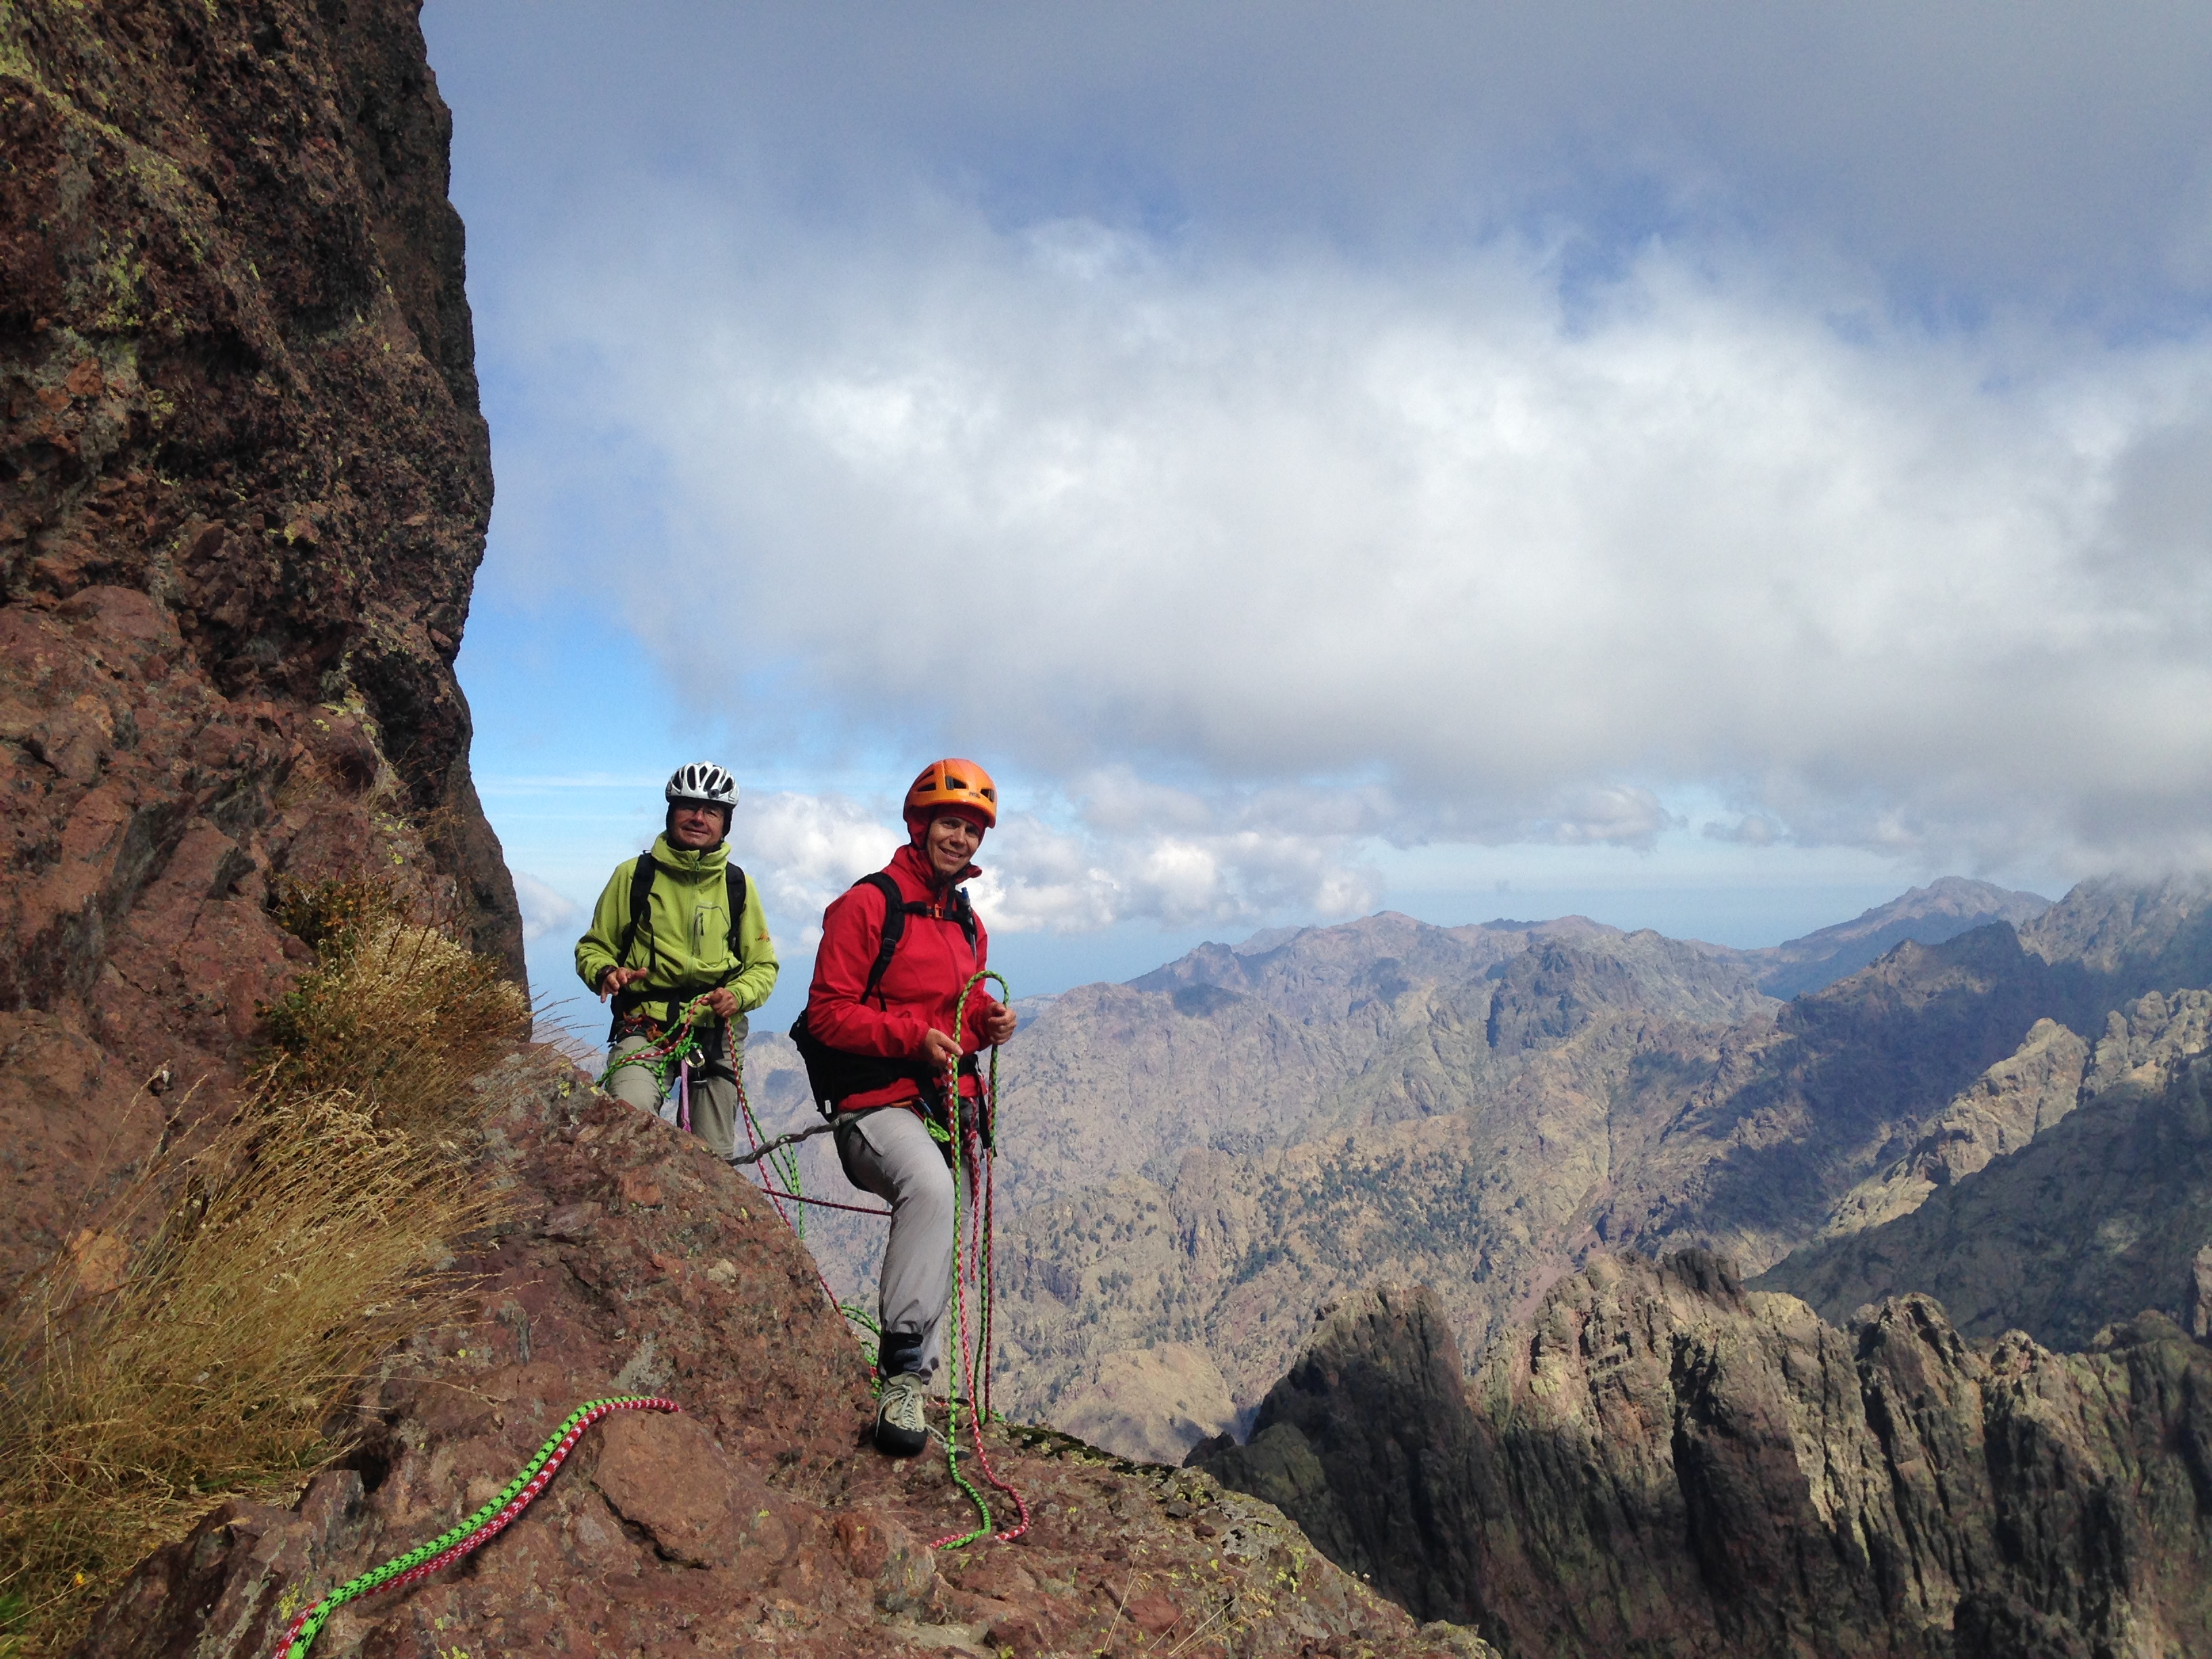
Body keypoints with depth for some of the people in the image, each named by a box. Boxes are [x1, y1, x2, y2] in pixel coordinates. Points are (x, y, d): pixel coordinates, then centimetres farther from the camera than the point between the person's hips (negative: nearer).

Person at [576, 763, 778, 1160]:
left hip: (717, 1032, 2)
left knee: (714, 1160, 4)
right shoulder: (634, 874, 4)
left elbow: (764, 966, 12)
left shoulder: (737, 885, 8)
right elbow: (593, 947, 11)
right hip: (645, 1026, -2)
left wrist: (738, 995, -9)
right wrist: (605, 972, -12)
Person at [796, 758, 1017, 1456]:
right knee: (930, 1187, -37)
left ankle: (914, 1379, 33)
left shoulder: (968, 925, 16)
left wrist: (987, 1020, 2)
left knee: (936, 1243, 15)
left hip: (946, 1103, 8)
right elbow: (829, 1014, -13)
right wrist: (914, 1035, -24)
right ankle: (903, 1370, -34)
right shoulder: (869, 905, -8)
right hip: (877, 1103, -8)